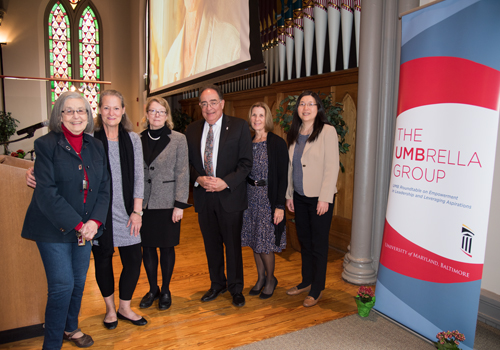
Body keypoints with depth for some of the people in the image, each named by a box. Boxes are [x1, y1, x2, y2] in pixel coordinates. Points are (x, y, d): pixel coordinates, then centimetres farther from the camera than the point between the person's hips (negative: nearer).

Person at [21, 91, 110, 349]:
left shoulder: (96, 146, 6)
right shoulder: (46, 144, -8)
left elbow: (103, 188, 5)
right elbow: (46, 192, -15)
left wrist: (94, 222, -9)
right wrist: (77, 224, -16)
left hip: (86, 227, 5)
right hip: (54, 229, -4)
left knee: (79, 282, 14)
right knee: (62, 285, -2)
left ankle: (71, 327, 38)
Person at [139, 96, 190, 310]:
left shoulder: (178, 139, -2)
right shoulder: (139, 140, 6)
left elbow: (182, 174, -5)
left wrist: (180, 204, -9)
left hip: (167, 203, -3)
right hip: (144, 203, 3)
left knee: (167, 247, 7)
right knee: (147, 247, 10)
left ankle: (165, 291, 26)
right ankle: (152, 289, 29)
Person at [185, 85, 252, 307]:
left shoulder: (239, 126, -4)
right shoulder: (192, 130, 7)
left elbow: (246, 162, -7)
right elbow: (188, 163, 9)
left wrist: (225, 182, -18)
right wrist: (199, 179, -11)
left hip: (229, 196, -3)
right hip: (203, 197, 4)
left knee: (233, 245, 7)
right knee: (211, 245, 16)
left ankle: (236, 288, 27)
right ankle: (217, 284, 35)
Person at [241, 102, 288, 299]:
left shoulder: (277, 143, -8)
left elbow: (283, 177, -11)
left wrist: (280, 206, -15)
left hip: (269, 198, -5)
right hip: (250, 197, 5)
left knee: (265, 243, 0)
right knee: (254, 241, 12)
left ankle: (270, 279, 24)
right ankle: (261, 278, 31)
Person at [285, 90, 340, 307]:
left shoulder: (327, 131, -9)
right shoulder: (295, 134, 10)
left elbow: (332, 167, -14)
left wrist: (324, 198, -17)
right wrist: (289, 194, 11)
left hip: (319, 198, -6)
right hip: (299, 197, 6)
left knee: (318, 244, 5)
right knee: (304, 241, 16)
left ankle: (317, 289, 20)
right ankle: (307, 281, 32)